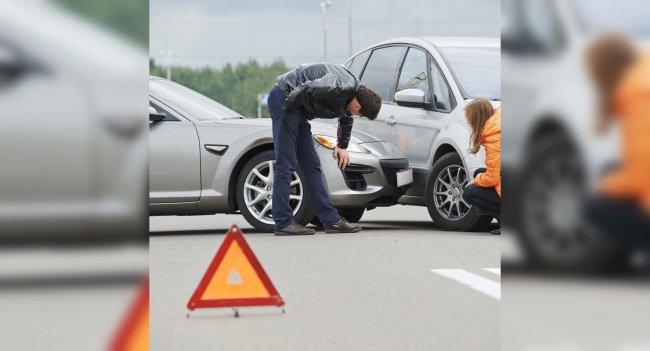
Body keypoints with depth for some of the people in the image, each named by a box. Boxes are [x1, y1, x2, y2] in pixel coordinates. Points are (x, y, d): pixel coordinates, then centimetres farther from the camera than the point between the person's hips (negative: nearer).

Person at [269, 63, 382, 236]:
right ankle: (283, 223, -11)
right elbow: (305, 89, -33)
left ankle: (331, 219, 10)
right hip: (284, 98, -10)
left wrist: (342, 146, 39)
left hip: (298, 110, 10)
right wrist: (287, 107, -17)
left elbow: (346, 119, 29)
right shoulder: (340, 86, -25)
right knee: (285, 163, -11)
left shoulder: (352, 92, 8)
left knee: (311, 164, 9)